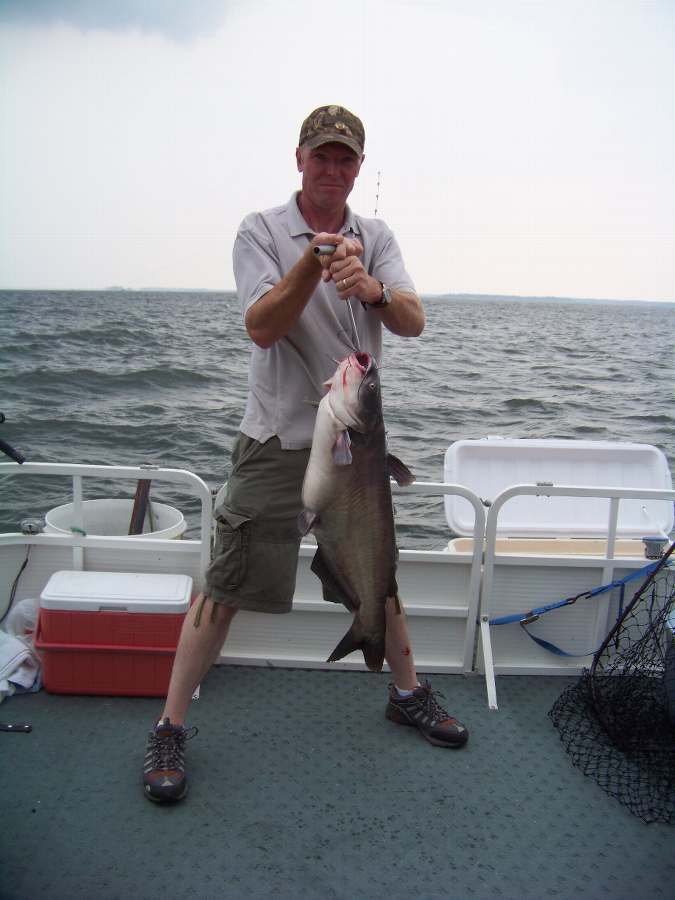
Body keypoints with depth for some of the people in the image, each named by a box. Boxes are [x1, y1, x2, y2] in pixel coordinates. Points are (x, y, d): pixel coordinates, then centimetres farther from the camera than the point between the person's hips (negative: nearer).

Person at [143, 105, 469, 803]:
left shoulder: (376, 237, 8)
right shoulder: (261, 231, -2)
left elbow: (413, 323, -6)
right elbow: (262, 328, -15)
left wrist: (371, 289, -26)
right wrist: (312, 264, -27)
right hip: (278, 438, -4)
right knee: (226, 585, -3)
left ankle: (408, 693, 38)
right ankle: (169, 728, 13)